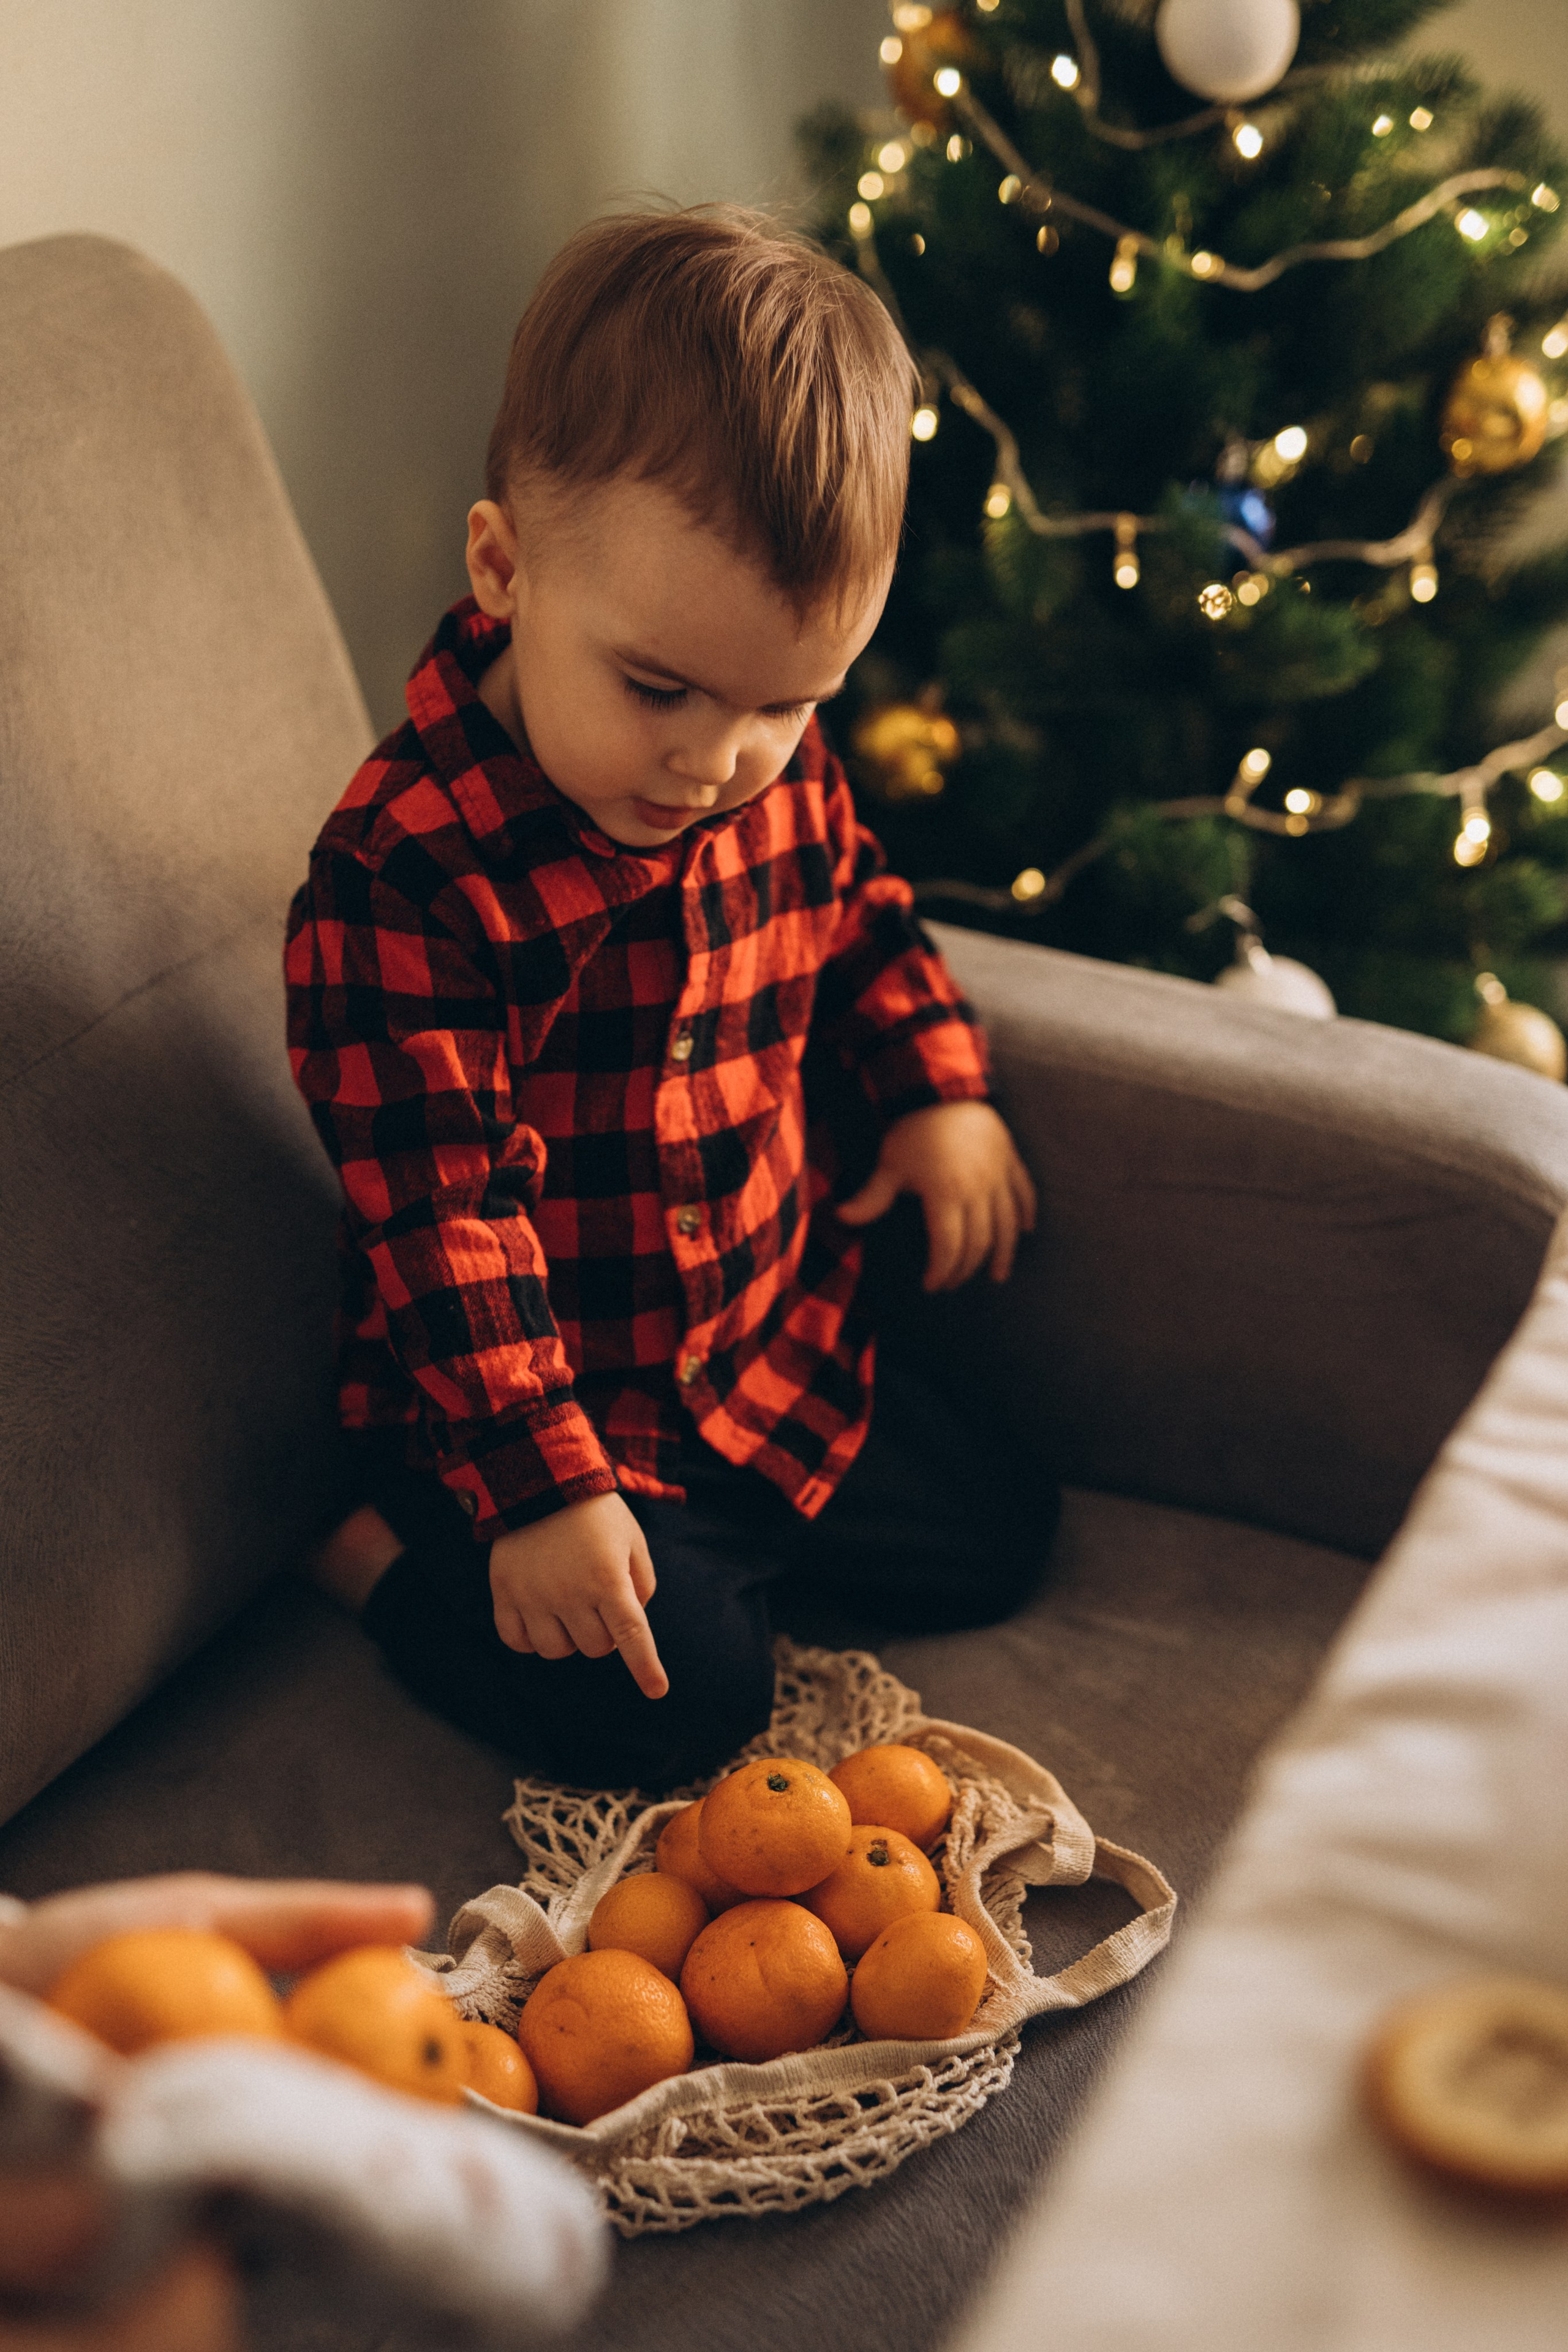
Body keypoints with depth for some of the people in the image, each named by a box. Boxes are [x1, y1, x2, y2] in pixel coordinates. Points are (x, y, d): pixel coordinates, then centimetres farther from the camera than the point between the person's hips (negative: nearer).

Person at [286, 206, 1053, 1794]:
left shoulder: (778, 769, -7)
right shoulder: (401, 876, -29)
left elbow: (857, 913, 17)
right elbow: (443, 1220, -27)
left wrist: (941, 1087, 5)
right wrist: (537, 1489, -26)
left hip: (777, 1348, 7)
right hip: (552, 1400, -7)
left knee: (993, 1542, 10)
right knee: (677, 1696, -17)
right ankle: (388, 1554, 4)